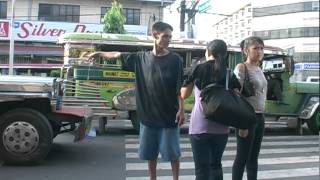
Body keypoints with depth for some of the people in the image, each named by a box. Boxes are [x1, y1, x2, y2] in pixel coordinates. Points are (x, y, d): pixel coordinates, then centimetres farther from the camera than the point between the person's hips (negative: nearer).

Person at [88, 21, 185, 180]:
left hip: (169, 116, -3)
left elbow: (180, 88, -4)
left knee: (173, 153, 6)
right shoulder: (141, 58, 2)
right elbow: (118, 55, 15)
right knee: (150, 154, 13)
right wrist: (99, 53, 25)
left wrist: (181, 109, -11)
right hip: (148, 115, 3)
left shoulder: (175, 59, -4)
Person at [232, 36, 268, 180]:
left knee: (254, 157, 13)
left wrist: (261, 116, 15)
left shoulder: (259, 69, 13)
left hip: (260, 117, 8)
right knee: (242, 157, 0)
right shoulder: (241, 68, -11)